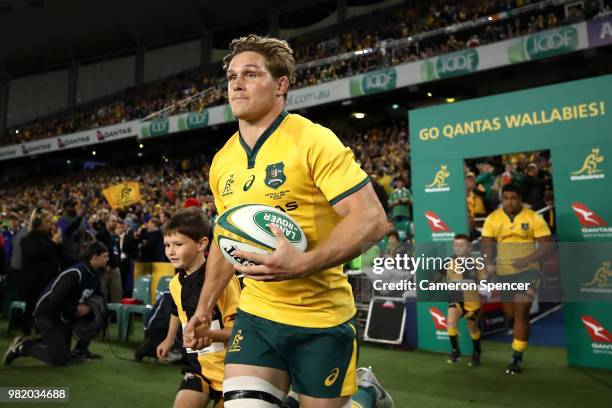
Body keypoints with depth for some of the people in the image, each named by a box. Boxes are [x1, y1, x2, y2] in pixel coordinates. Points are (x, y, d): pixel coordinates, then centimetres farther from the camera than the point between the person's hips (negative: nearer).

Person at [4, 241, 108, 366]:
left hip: (64, 316, 8)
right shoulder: (75, 273, -27)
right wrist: (75, 310, -21)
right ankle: (22, 347, 5)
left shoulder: (94, 276, 0)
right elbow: (56, 299, -33)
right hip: (47, 315, -8)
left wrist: (88, 306, -9)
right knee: (61, 359, -8)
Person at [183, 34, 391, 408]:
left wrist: (305, 264, -31)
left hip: (322, 319, -4)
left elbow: (372, 219, -19)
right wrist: (205, 308, 16)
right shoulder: (222, 162, 6)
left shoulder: (313, 140, -13)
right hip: (256, 315, 5)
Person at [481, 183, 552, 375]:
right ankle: (521, 335, 46)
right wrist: (489, 263, -19)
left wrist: (527, 259, -24)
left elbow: (546, 244, -9)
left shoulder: (533, 217, -9)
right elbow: (487, 244, 0)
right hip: (503, 273, 3)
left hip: (527, 272, -3)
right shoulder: (492, 218, -1)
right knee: (510, 315, 14)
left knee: (521, 313, -8)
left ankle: (517, 359, 2)